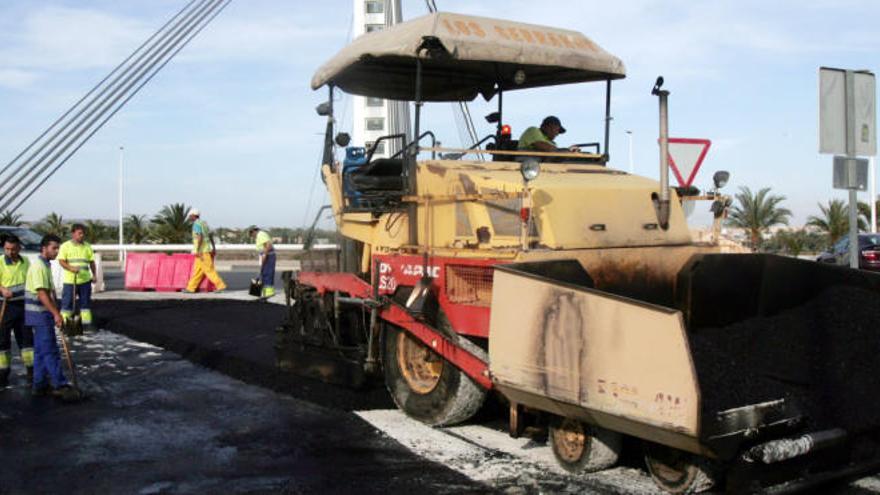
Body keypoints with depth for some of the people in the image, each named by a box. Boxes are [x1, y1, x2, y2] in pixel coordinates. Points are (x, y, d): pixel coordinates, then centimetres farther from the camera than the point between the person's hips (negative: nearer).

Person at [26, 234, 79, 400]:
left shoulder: (45, 265, 15)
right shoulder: (39, 266, -17)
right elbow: (41, 294, -24)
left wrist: (56, 313, 19)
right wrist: (56, 314, -26)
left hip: (43, 314, 10)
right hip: (40, 314, -10)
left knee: (41, 350, 12)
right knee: (50, 351, -8)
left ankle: (40, 385, 17)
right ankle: (60, 385, -6)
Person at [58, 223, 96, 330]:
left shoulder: (87, 246, 11)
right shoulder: (65, 246, -1)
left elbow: (92, 262, 17)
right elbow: (61, 261, -10)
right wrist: (71, 268, -26)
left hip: (85, 280, 4)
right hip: (70, 280, -3)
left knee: (85, 302, 9)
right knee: (67, 302, -1)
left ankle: (86, 323, 15)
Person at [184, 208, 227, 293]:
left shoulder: (196, 224, -12)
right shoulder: (203, 223, 17)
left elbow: (199, 237, -23)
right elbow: (210, 236, 18)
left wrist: (197, 251, -24)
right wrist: (213, 249, 21)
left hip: (202, 251, -9)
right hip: (207, 250, 9)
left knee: (209, 270, -9)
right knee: (197, 270, 10)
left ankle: (221, 285, -12)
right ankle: (191, 288, 13)